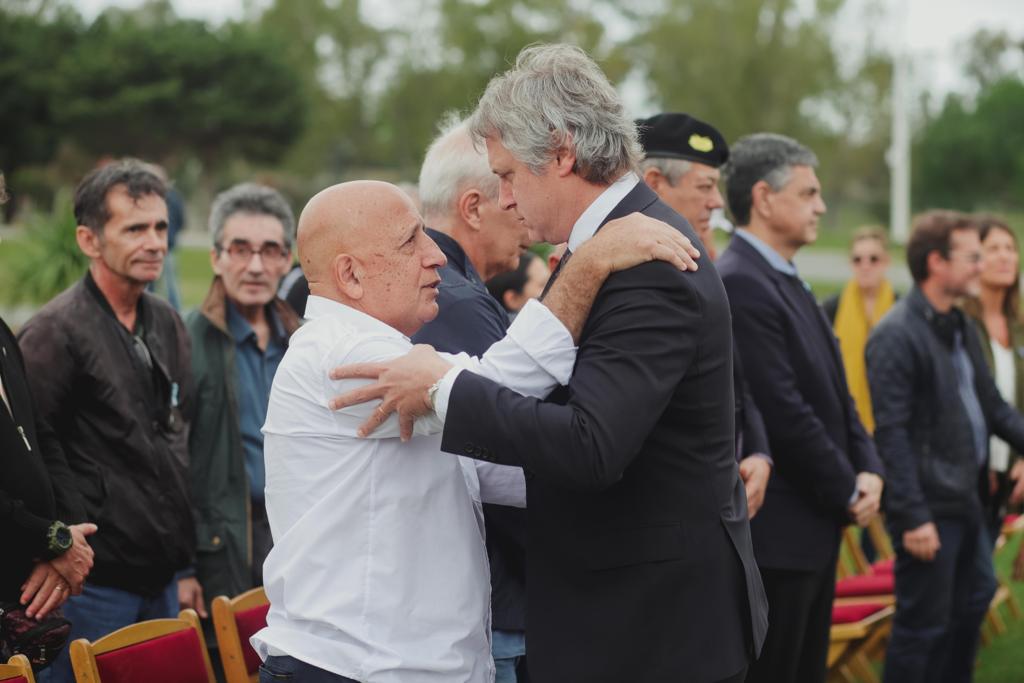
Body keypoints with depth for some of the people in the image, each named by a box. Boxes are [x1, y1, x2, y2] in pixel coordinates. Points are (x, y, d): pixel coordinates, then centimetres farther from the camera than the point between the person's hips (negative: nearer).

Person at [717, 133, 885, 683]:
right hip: (774, 533, -10)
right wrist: (848, 492, -11)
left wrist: (868, 470, 1)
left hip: (815, 526, 10)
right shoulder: (739, 284, -18)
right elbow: (784, 413, -21)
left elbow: (835, 393, 17)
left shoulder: (788, 282, 15)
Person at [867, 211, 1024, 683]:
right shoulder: (896, 336, -15)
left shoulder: (960, 328, 12)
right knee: (923, 626, -1)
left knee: (975, 598, 21)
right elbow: (891, 433, -19)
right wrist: (913, 516, -23)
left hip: (966, 499, 9)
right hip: (929, 507, -9)